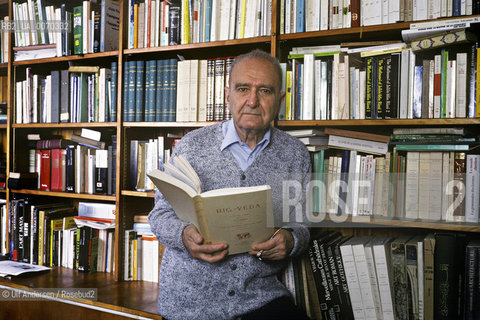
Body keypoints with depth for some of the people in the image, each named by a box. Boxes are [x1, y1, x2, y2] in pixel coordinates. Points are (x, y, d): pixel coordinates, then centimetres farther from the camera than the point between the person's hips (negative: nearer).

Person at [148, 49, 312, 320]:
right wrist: (184, 236, -17)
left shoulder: (296, 155, 4)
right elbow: (161, 213, 4)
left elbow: (302, 222, 10)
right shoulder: (192, 145, -1)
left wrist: (291, 240, -12)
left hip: (260, 294, 0)